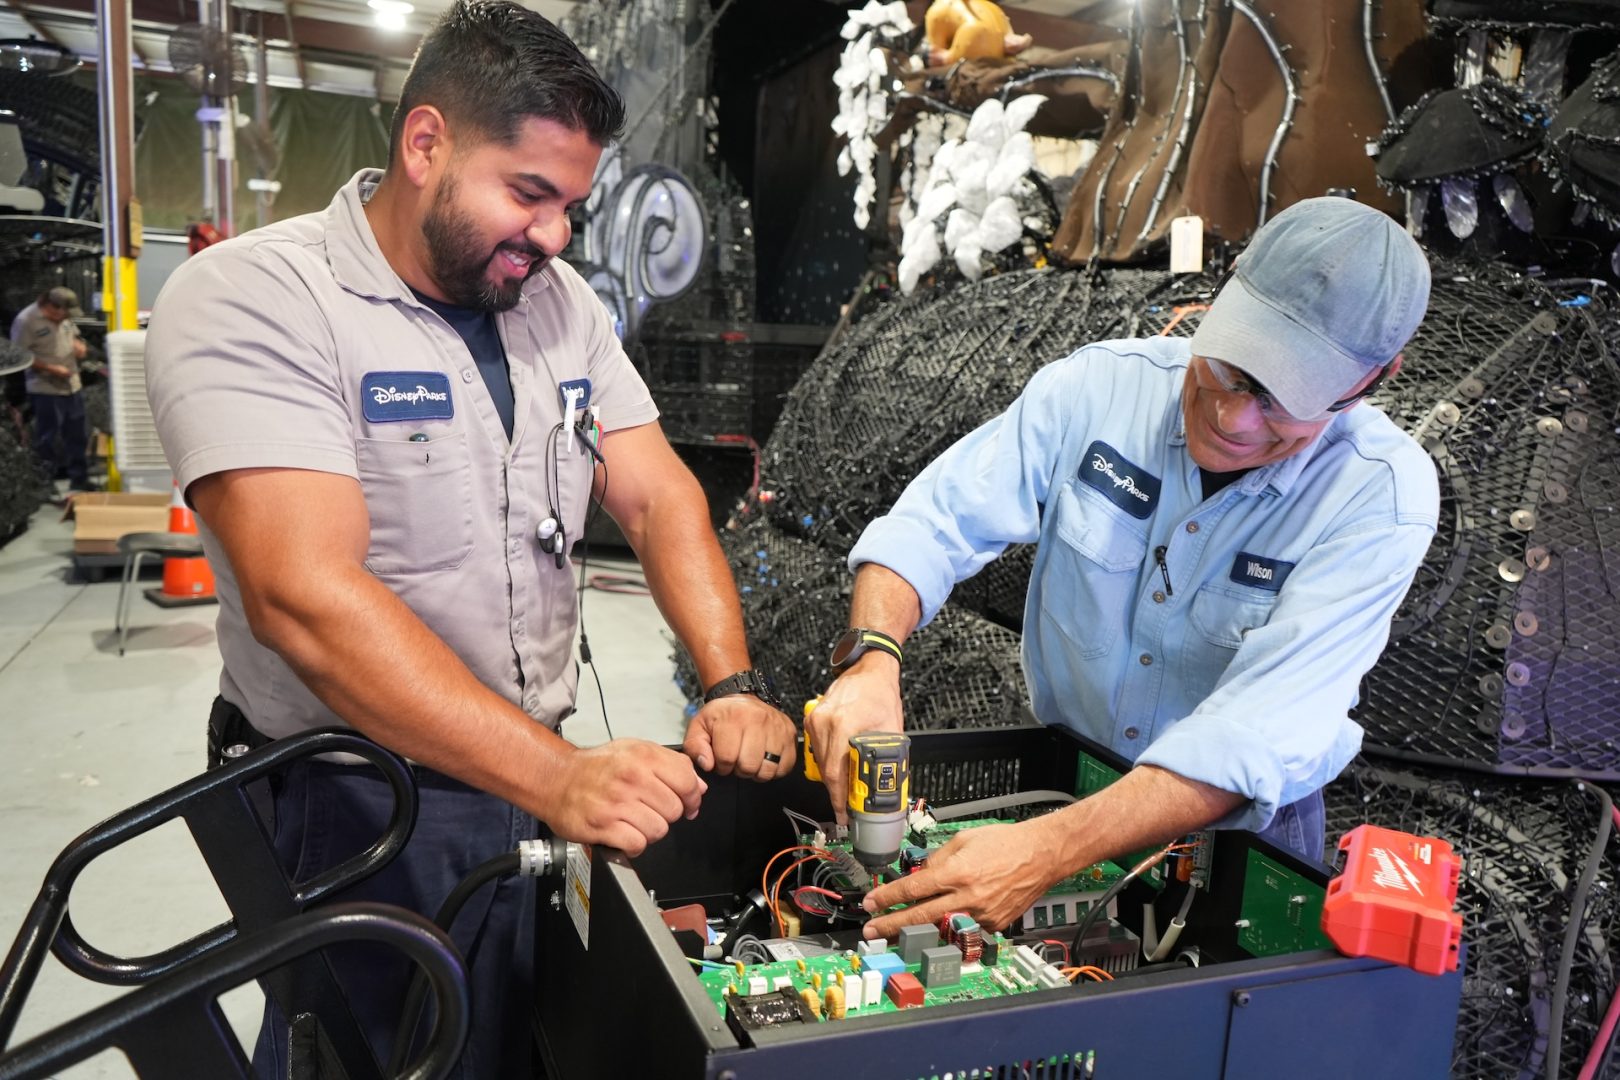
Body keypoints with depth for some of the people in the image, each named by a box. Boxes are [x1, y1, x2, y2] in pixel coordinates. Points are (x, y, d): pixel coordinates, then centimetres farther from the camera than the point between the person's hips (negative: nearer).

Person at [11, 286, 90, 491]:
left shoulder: (64, 317, 6)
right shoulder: (26, 320, -16)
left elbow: (73, 335, 23)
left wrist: (79, 345, -1)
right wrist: (52, 369, -20)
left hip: (72, 386, 7)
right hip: (45, 390, -7)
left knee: (77, 436, 13)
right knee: (48, 439, 1)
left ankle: (79, 480, 24)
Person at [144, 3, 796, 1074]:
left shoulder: (563, 303, 4)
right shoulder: (247, 301, -17)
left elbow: (660, 498, 2)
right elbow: (305, 596, -28)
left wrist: (734, 688, -15)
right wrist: (560, 777, -34)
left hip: (537, 779, 6)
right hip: (353, 805, -5)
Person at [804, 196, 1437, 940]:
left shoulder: (1381, 496, -22)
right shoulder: (1099, 385, -14)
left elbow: (1253, 737, -32)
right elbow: (935, 524, -14)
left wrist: (1047, 852, -42)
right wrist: (871, 660, -35)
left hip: (1245, 819, -3)